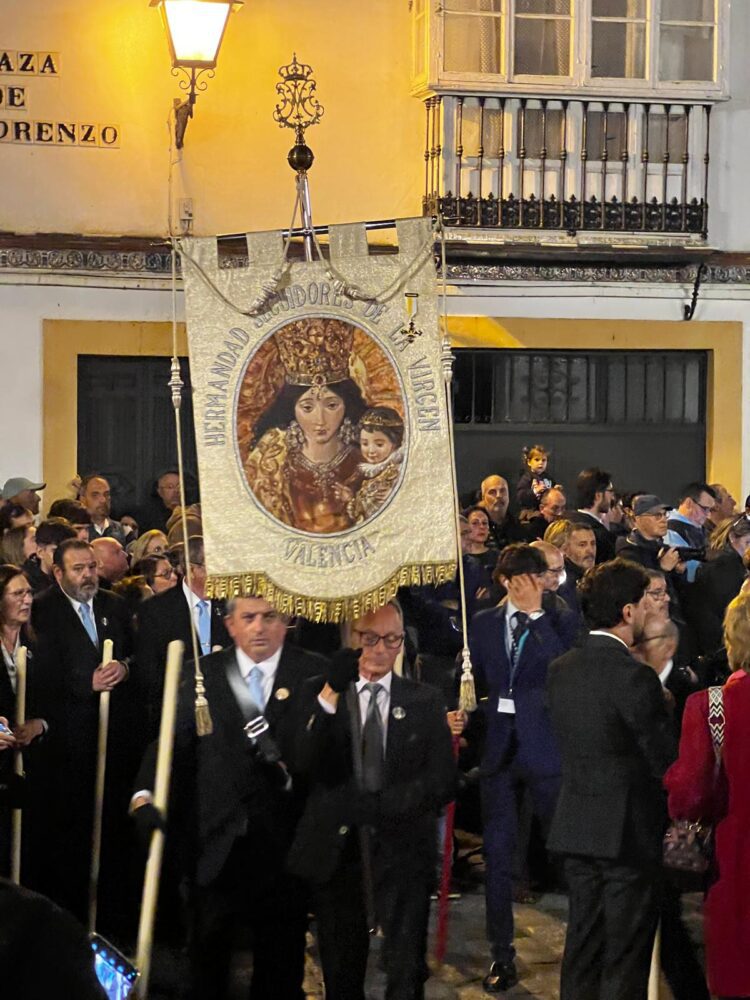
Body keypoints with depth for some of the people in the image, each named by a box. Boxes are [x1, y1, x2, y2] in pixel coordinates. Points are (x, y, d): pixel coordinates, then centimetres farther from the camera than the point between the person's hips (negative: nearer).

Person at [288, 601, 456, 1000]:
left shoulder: (425, 701, 5)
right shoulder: (318, 694, 4)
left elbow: (442, 782, -2)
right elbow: (306, 766, -12)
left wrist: (377, 805, -16)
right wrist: (330, 695, -24)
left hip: (401, 847, 0)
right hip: (335, 847, 1)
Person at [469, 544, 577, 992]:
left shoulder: (561, 622, 2)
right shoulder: (482, 624, 10)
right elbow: (472, 682, 7)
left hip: (546, 748, -2)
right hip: (498, 748, 2)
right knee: (498, 855, 4)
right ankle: (502, 957, 12)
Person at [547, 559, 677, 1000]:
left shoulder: (560, 669, 4)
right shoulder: (635, 677, -20)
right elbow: (668, 761, -16)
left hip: (576, 826, 7)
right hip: (628, 830, -7)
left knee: (583, 940, 16)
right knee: (626, 953, 3)